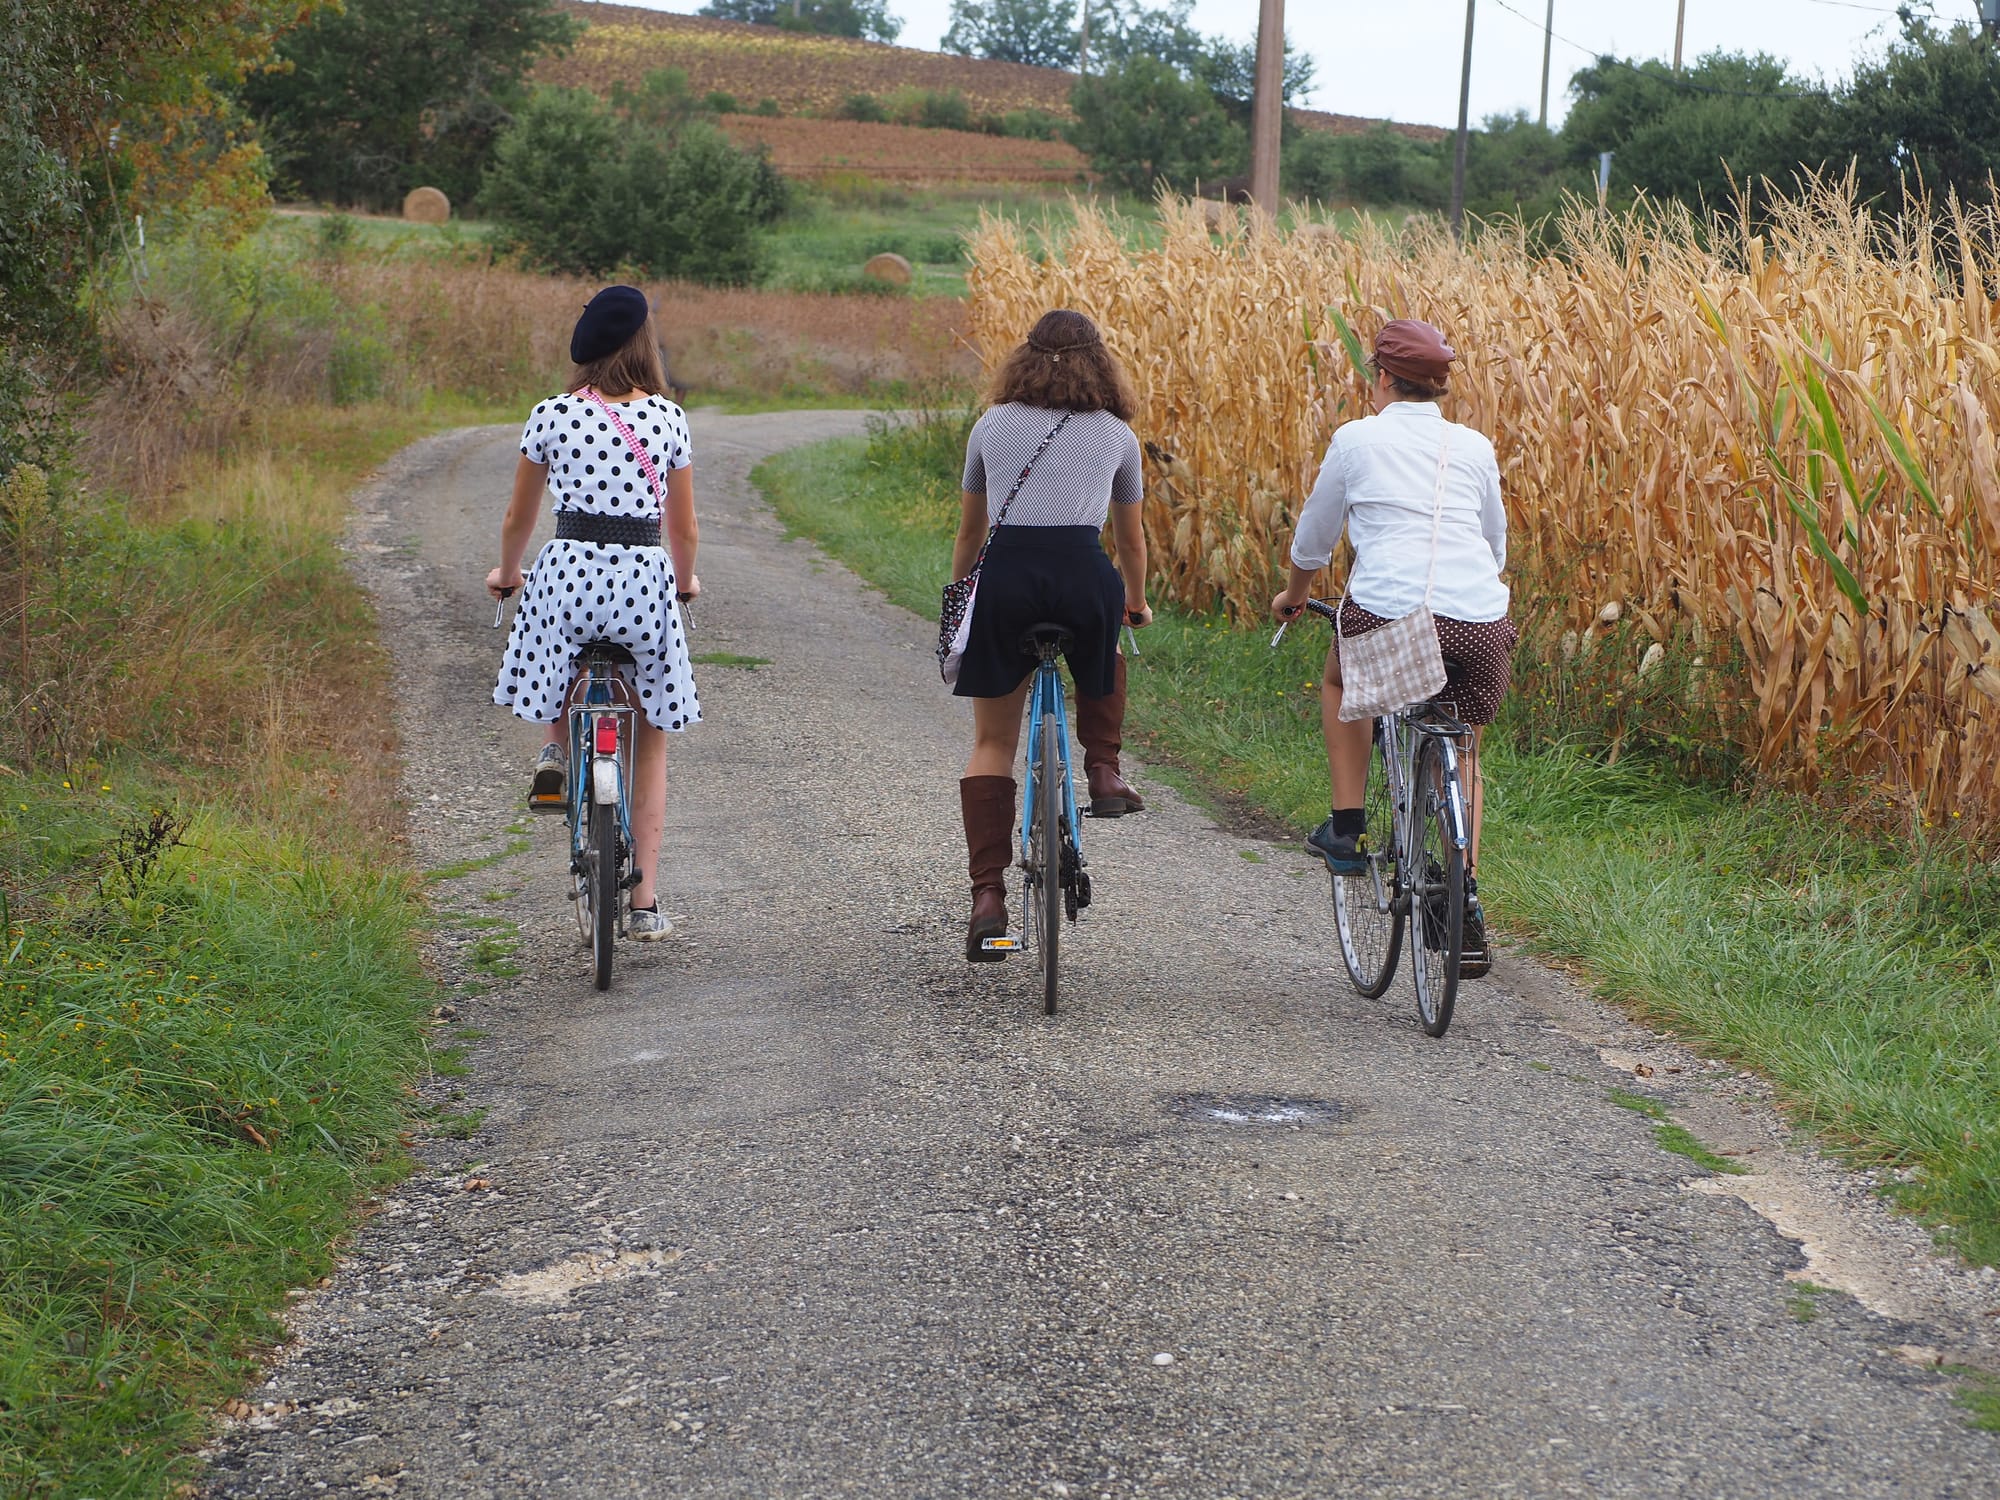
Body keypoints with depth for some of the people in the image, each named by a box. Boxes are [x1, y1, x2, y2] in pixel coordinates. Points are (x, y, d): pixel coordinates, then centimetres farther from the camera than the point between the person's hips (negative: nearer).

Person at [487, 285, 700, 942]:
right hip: (646, 579, 1)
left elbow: (519, 518, 13)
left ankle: (555, 750, 23)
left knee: (554, 621, 40)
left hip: (569, 572, -1)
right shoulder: (669, 418, 5)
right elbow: (684, 528, 12)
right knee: (650, 740, 16)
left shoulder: (553, 415, 3)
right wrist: (684, 582, 33)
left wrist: (506, 574, 32)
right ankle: (646, 903, 11)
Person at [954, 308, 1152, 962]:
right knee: (1103, 656, 38)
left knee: (992, 742, 11)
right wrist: (1137, 603, 48)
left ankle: (987, 894, 2)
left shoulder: (992, 425, 20)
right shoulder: (1116, 434, 18)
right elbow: (1130, 536, 30)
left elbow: (970, 528, 28)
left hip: (1004, 573, 0)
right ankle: (1104, 770, 25)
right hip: (1082, 573, 0)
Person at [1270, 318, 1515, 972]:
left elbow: (1313, 541, 23)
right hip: (1482, 622, 3)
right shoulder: (1475, 447, 19)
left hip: (1390, 612, -3)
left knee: (1339, 679, 32)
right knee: (1461, 753, 25)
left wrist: (1293, 594, 42)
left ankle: (1346, 832, 25)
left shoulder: (1357, 438, 11)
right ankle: (1466, 900, 13)